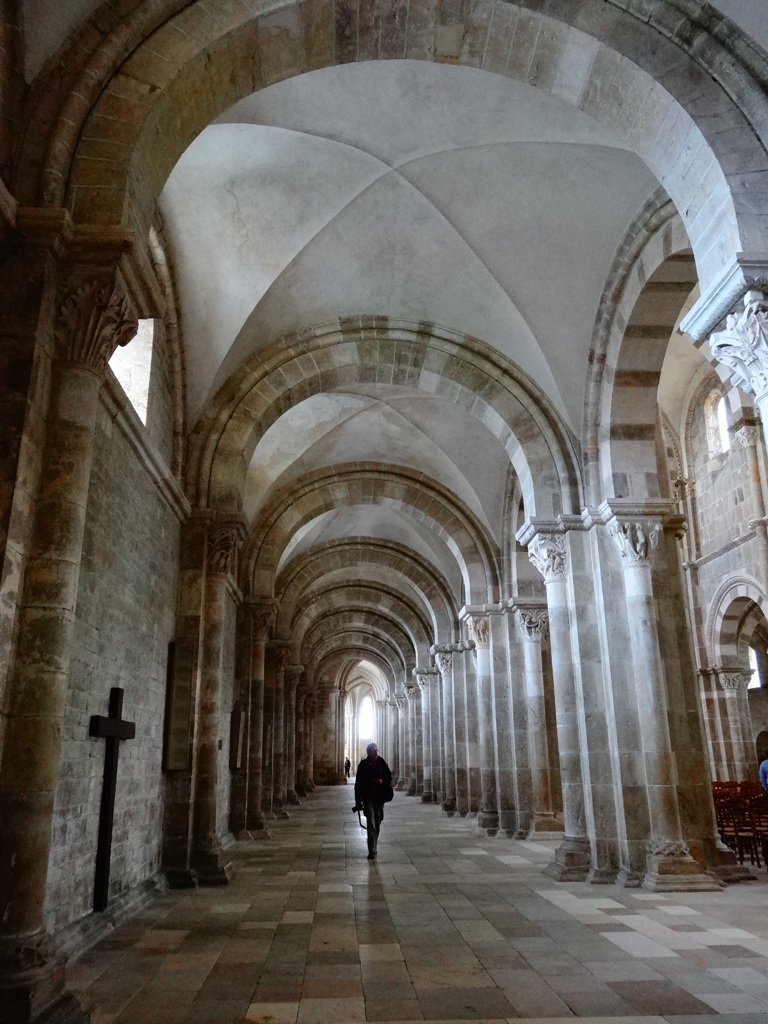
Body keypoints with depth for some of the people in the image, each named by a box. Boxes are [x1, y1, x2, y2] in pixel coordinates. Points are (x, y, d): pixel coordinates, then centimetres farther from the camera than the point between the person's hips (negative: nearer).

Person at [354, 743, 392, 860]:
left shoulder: (382, 763, 3)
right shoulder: (363, 765, -4)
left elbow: (389, 777, 9)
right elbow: (358, 783, -3)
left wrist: (383, 781, -14)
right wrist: (358, 801, -6)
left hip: (379, 797, 3)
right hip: (368, 797, -3)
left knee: (377, 823, 12)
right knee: (371, 823, -11)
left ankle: (373, 849, 30)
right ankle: (372, 851, -11)